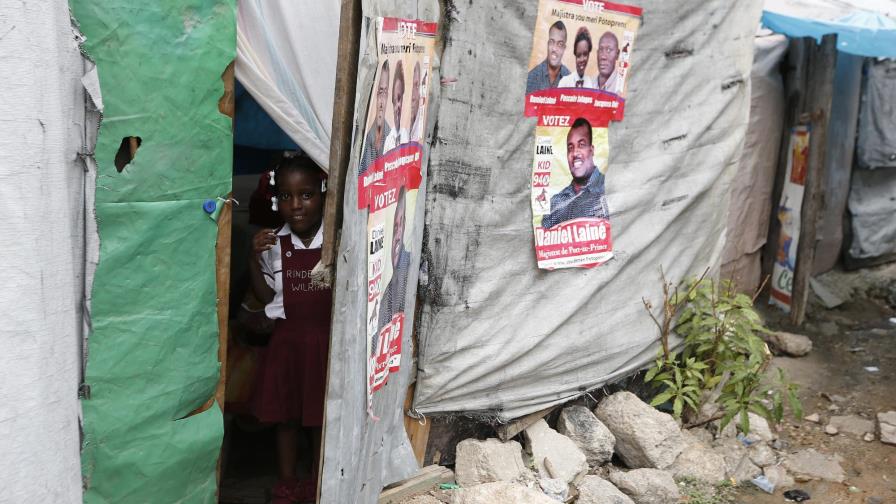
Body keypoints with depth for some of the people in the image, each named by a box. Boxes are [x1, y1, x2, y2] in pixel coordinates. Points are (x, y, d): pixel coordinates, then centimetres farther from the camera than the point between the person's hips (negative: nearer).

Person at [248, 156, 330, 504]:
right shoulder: (274, 243, -2)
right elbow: (265, 296, 4)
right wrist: (254, 258, -8)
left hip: (325, 341, -2)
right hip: (286, 340, 2)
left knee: (321, 416, 11)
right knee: (285, 415, 12)